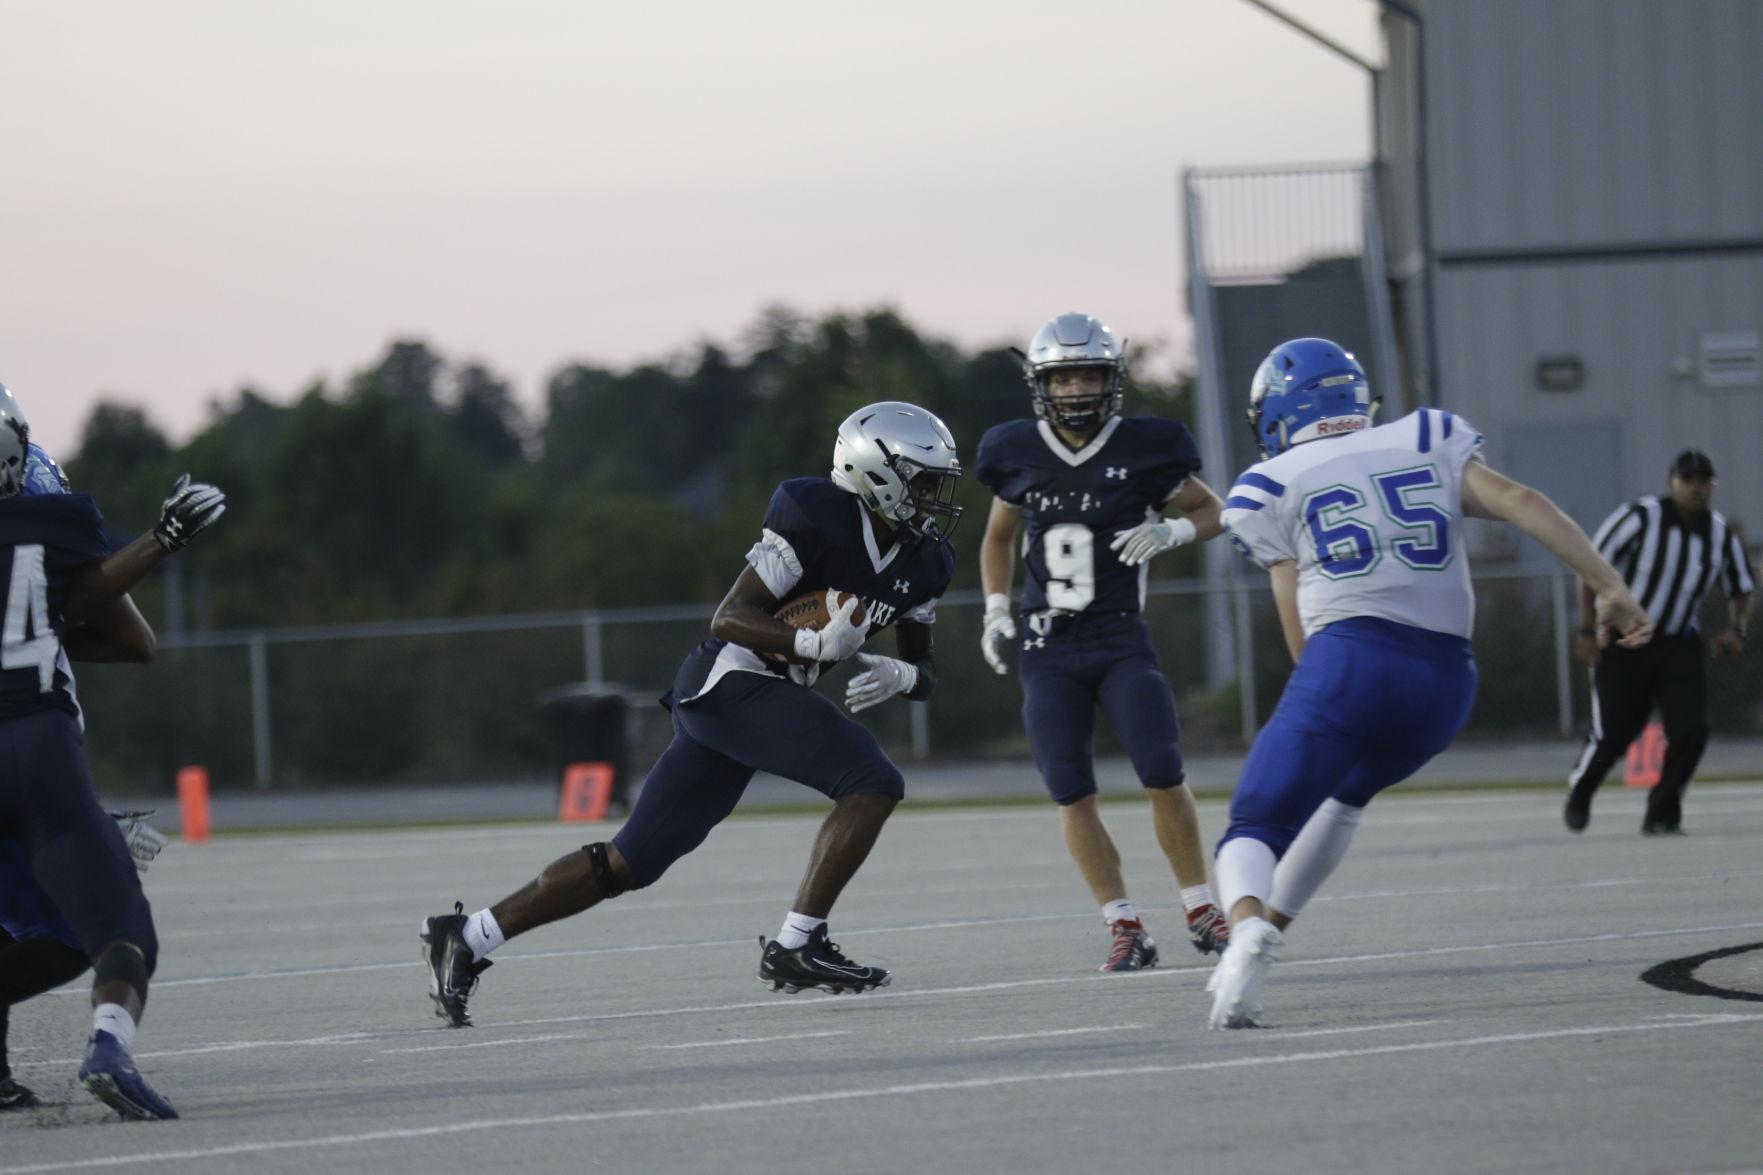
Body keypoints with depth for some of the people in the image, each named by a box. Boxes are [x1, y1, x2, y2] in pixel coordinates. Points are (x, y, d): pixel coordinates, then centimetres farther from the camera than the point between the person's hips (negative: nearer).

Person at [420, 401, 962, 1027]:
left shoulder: (922, 562, 11)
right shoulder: (815, 516, -14)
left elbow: (926, 669, 18)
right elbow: (729, 618, -15)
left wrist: (901, 674, -6)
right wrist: (814, 643, -32)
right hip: (731, 681, -9)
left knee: (630, 863, 6)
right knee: (873, 781, -18)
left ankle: (465, 937, 8)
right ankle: (795, 946, -16)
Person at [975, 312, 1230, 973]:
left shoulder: (1143, 450, -5)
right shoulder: (1018, 454, 3)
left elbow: (1211, 511, 8)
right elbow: (999, 535, 21)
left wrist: (1170, 531, -13)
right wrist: (996, 610, 11)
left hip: (1121, 643, -2)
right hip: (1048, 652, 2)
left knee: (1163, 774, -12)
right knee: (1072, 795, -5)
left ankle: (1200, 910, 5)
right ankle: (1125, 930, 2)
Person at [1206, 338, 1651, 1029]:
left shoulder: (1273, 487, 12)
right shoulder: (1427, 446, 19)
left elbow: (1300, 635, 9)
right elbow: (1519, 502, 3)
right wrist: (1609, 587, -2)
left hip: (1348, 661, -4)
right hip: (1445, 682, 4)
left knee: (1254, 833, 1)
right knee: (1343, 793, 32)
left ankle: (1247, 928, -32)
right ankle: (1264, 936, 29)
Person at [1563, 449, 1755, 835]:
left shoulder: (1720, 534, -3)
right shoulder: (1640, 518, -18)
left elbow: (1741, 588, 13)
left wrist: (1735, 629, -6)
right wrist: (1587, 631, -15)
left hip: (1679, 644, 4)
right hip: (1622, 641, -4)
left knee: (1691, 729, -13)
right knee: (1613, 734, -2)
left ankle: (1661, 815, 3)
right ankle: (1578, 794, 30)